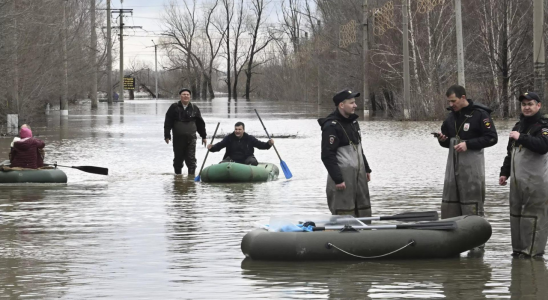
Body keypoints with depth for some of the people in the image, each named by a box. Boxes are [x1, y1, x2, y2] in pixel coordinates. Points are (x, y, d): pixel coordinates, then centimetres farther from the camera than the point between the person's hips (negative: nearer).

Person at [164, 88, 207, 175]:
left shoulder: (194, 108, 8)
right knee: (178, 159, 9)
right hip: (178, 138, 0)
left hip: (191, 138, 0)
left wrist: (203, 136, 15)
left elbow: (200, 123, 15)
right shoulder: (174, 107, 2)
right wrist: (167, 135, -6)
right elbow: (168, 122, 1)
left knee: (191, 159, -6)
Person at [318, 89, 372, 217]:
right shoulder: (331, 126, -16)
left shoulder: (353, 122, 13)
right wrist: (338, 179, -21)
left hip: (358, 174, 9)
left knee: (364, 210, 11)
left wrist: (366, 168, 20)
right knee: (344, 213, -7)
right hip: (342, 175, -9)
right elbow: (327, 156, -19)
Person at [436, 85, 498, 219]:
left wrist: (468, 144, -17)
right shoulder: (451, 116, 14)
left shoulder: (479, 114, -7)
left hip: (472, 165, -7)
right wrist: (442, 140, -2)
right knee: (449, 207, 5)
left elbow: (492, 138, -10)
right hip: (453, 163, 7)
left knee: (472, 207, -5)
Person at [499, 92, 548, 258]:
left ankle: (534, 250, -6)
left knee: (534, 215, -8)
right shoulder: (518, 126, 20)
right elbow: (510, 152, 27)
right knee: (516, 214, 11)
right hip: (517, 180, 8)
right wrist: (504, 172, 23)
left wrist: (521, 138, -22)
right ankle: (519, 248, 18)